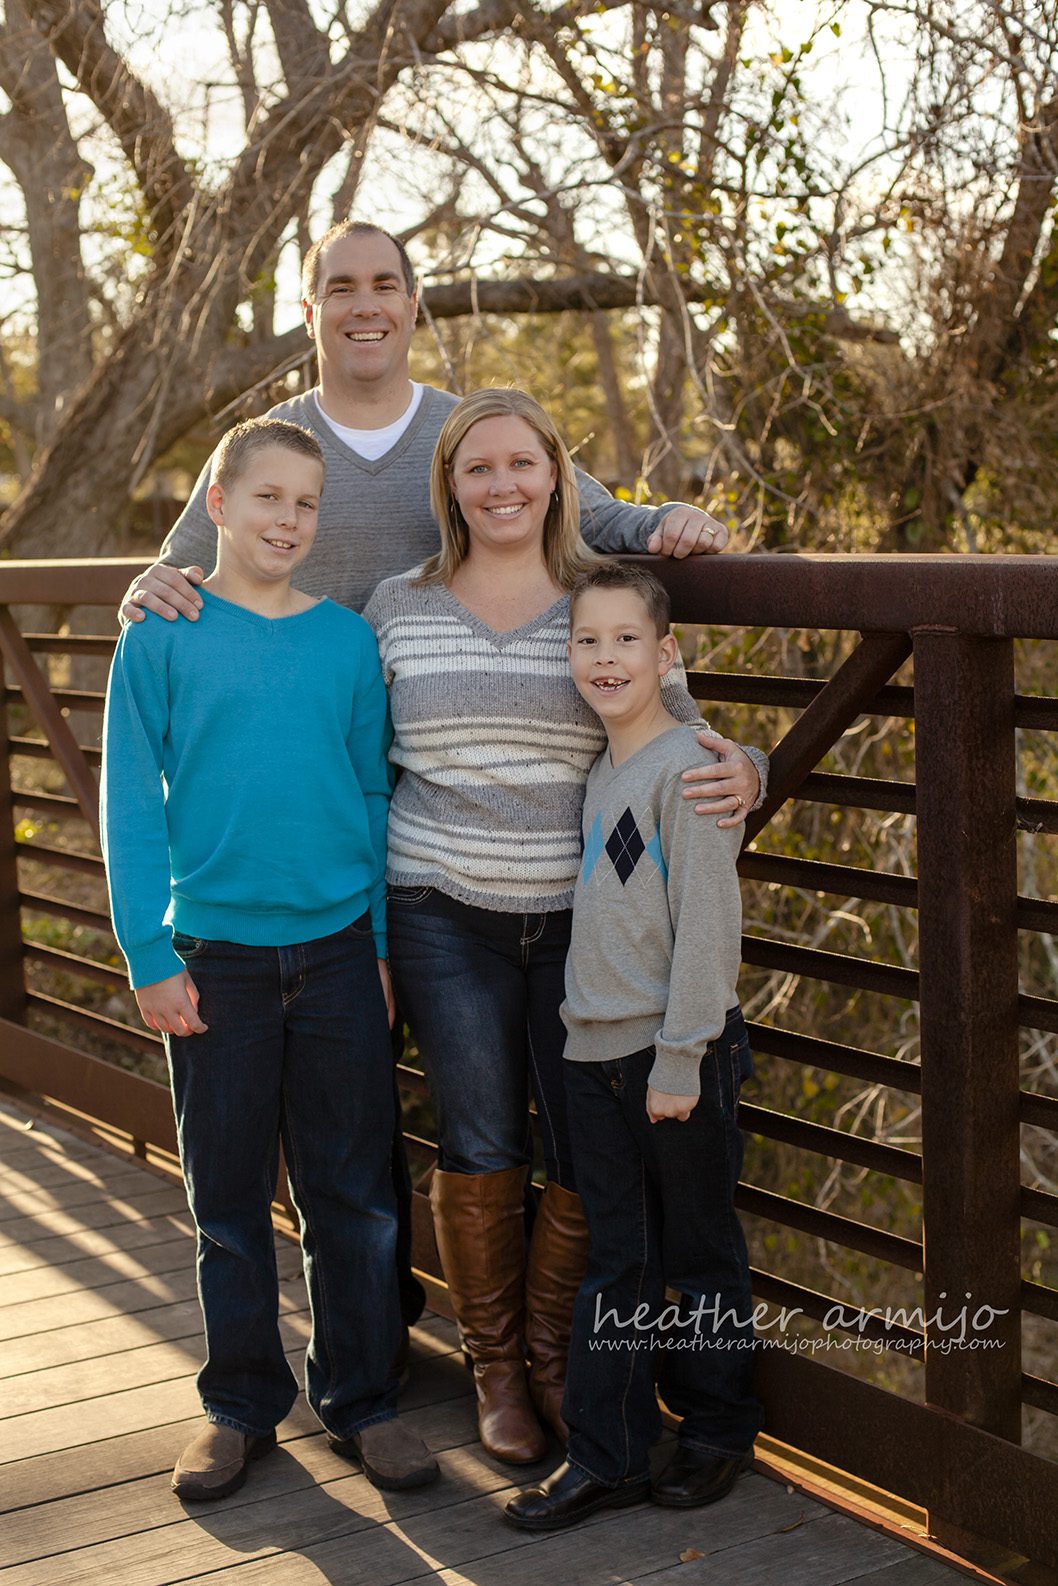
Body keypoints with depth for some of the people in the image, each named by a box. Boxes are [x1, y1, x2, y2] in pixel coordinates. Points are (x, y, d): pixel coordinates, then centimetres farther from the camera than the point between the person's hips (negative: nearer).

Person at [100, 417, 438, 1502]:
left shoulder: (347, 640, 5)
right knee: (229, 1198, 9)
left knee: (354, 1194, 8)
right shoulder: (164, 637, -2)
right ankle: (242, 1404, 25)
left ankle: (360, 1399, 23)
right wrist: (150, 956, -7)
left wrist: (381, 947, 7)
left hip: (338, 953, 2)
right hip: (215, 956, -1)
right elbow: (130, 805, -2)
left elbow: (374, 796, 10)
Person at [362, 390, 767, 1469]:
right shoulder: (397, 609, 4)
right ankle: (496, 1370, 23)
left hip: (581, 922, 1)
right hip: (447, 921, 0)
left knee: (588, 1159, 2)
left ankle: (555, 1357, 27)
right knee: (480, 1152, 1)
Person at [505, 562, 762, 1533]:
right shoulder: (596, 770, 11)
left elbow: (707, 925, -16)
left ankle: (717, 1431, 25)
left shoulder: (688, 769, -13)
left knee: (699, 1249, 8)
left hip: (680, 1052, -6)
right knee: (614, 1260, 10)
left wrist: (678, 1060, -16)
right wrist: (606, 1038, 15)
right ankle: (606, 1455, 16)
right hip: (597, 1051, 7)